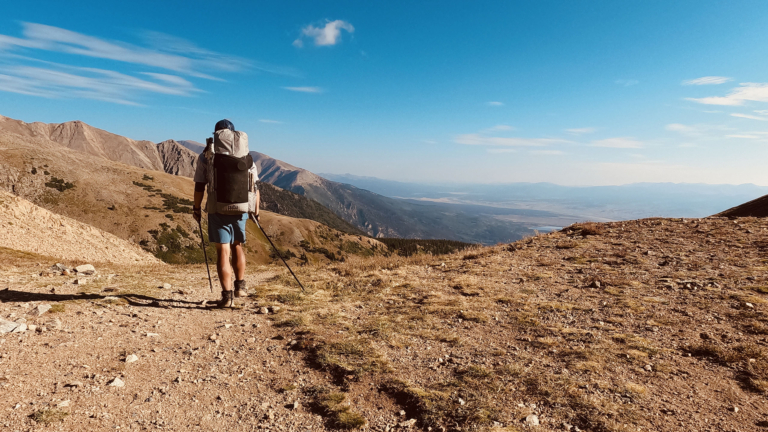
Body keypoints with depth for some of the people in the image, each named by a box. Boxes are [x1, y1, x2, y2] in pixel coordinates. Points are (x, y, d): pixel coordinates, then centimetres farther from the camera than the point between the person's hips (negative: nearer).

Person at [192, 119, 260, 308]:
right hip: (241, 209, 2)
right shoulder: (245, 156, 5)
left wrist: (197, 208, 12)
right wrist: (256, 210, 13)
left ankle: (227, 296, -2)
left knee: (223, 251, 0)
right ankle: (240, 286, 30)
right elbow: (254, 186, 5)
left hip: (218, 209, -2)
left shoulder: (205, 156, 0)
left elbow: (199, 186, -1)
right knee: (237, 246, 20)